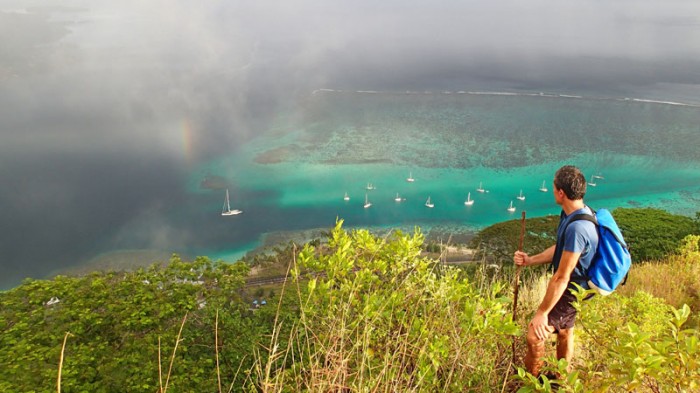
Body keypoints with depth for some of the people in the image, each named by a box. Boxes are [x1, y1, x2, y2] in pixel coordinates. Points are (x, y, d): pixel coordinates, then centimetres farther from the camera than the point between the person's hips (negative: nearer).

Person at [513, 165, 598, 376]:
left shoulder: (576, 228, -34)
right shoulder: (573, 213, -3)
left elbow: (561, 277, -31)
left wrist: (542, 312, -25)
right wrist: (530, 260, 6)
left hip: (571, 291, -10)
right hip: (571, 287, 10)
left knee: (534, 335, -8)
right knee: (564, 333, 26)